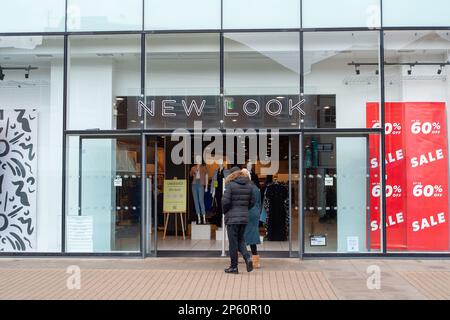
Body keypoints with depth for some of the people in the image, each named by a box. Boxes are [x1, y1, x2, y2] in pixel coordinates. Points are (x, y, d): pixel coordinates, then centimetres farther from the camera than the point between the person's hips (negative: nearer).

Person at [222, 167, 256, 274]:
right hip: (244, 217, 5)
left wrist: (225, 212, 1)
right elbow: (252, 201, 9)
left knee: (233, 242, 3)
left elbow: (225, 201, -16)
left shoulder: (230, 185, -10)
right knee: (240, 240, 18)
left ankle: (234, 267, 9)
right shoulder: (248, 185, 7)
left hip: (232, 218, -5)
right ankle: (248, 258, -3)